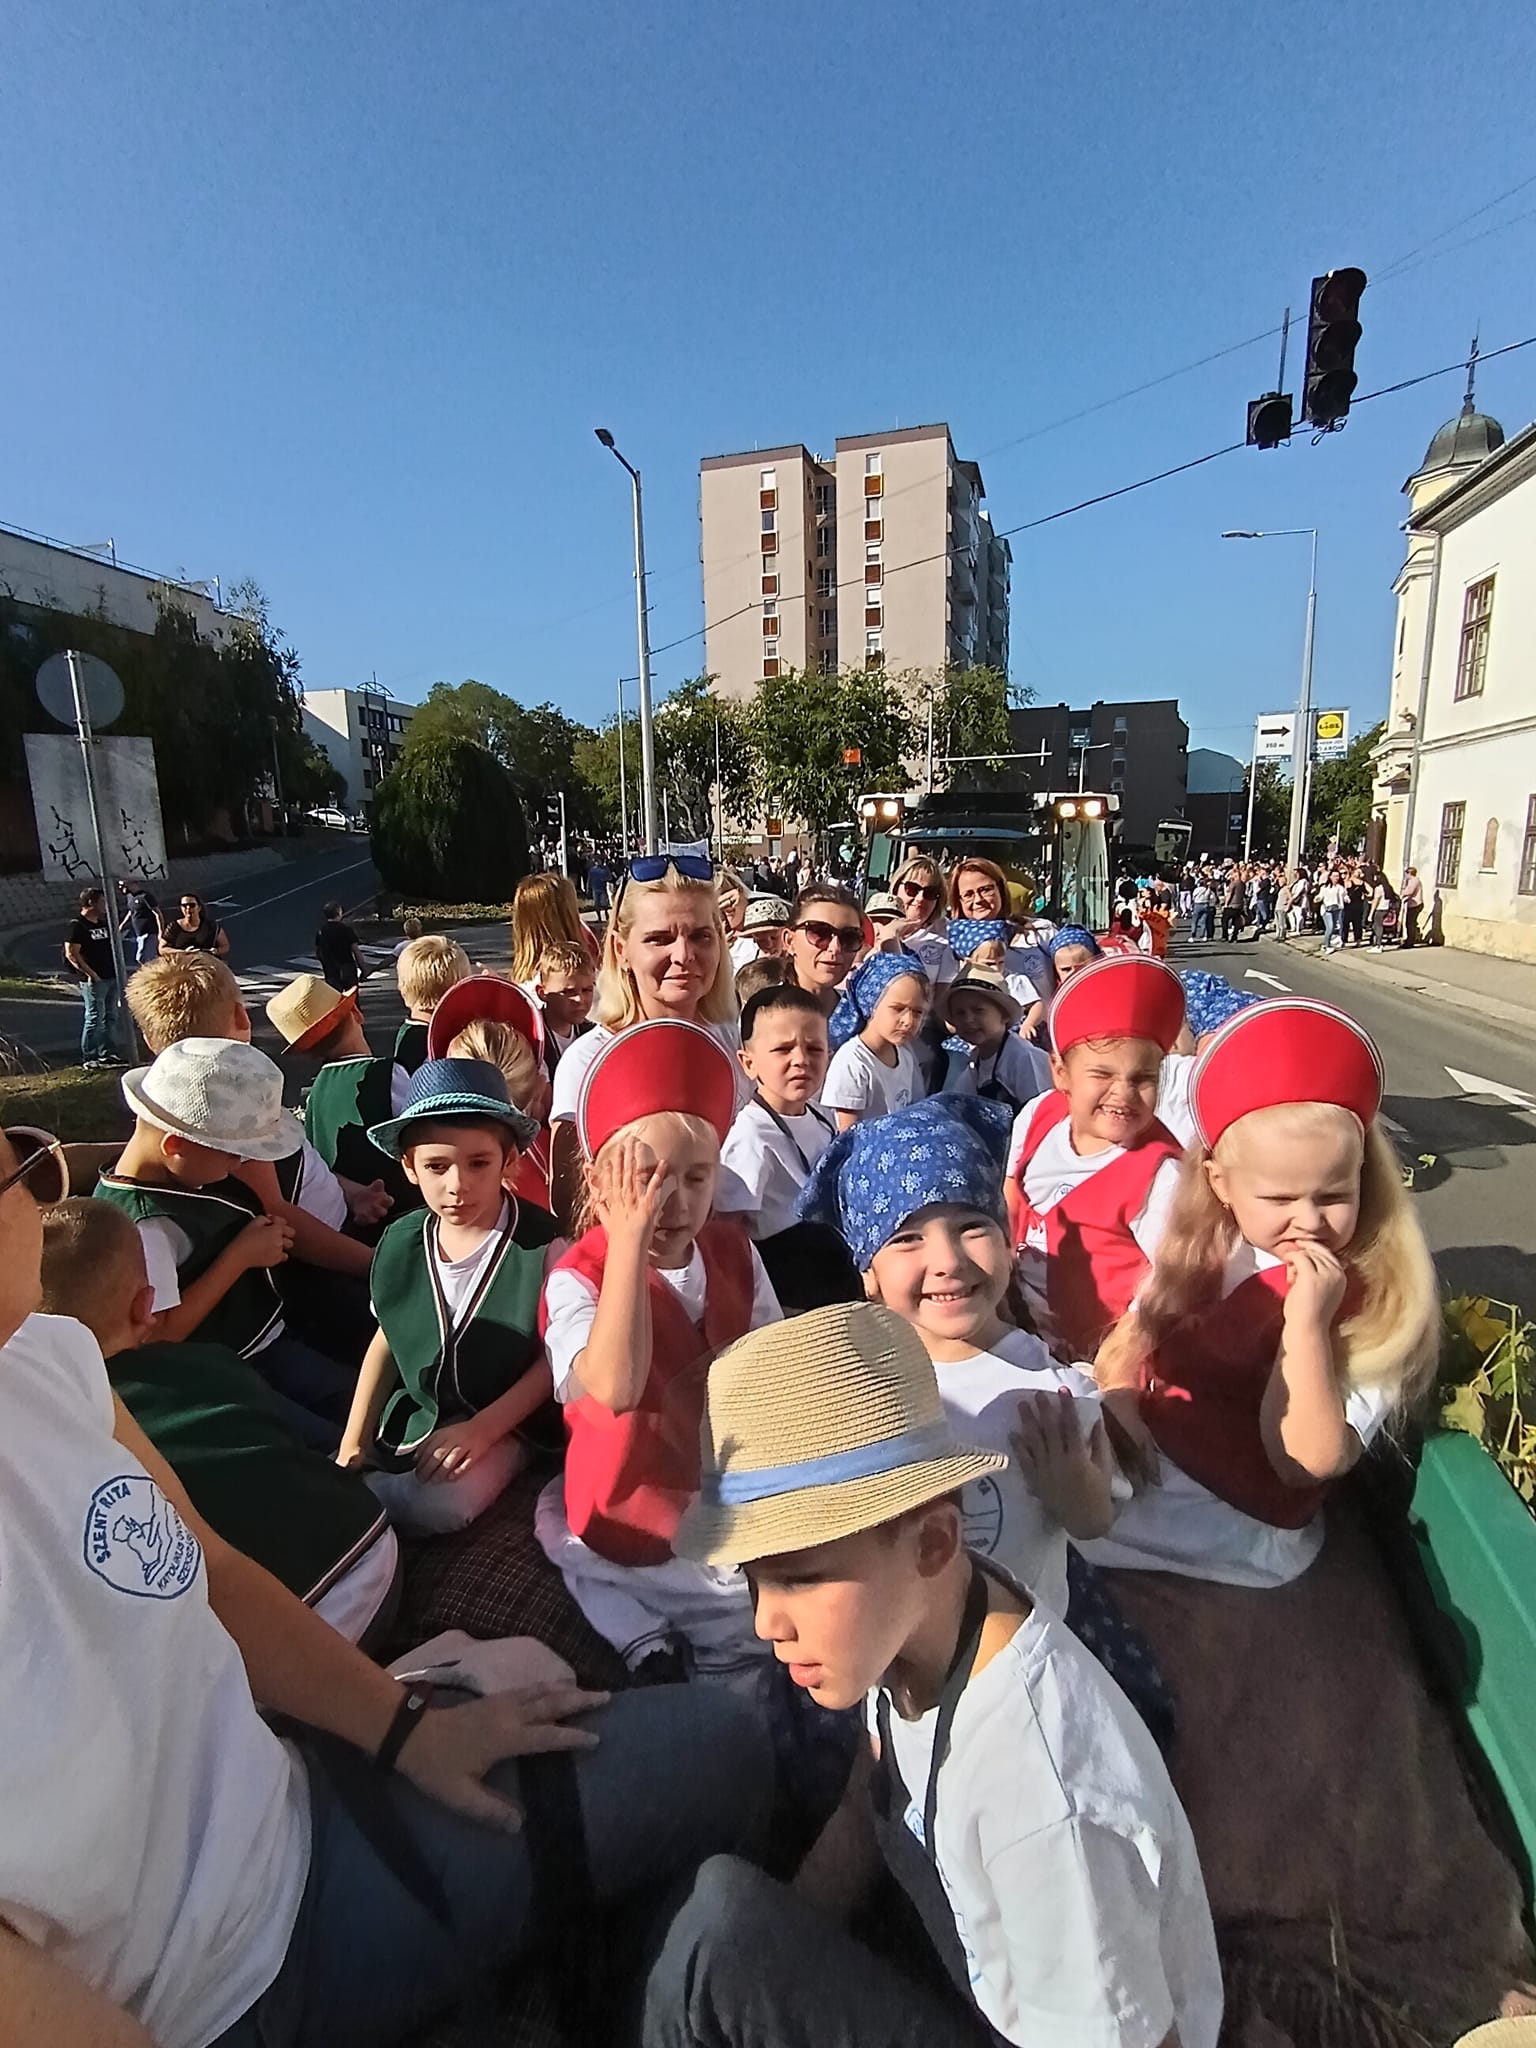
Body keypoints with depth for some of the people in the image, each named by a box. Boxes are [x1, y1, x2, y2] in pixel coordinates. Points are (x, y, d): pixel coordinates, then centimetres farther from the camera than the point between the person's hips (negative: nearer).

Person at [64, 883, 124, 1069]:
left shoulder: (103, 923, 14)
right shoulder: (77, 926, -10)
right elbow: (71, 953, -15)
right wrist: (90, 974, -17)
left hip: (111, 977, 8)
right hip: (93, 980, -8)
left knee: (110, 1016, 12)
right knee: (94, 1018, -6)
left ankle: (108, 1054, 20)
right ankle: (89, 1058, 1)